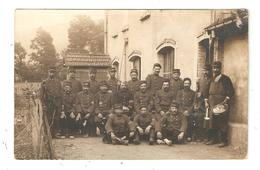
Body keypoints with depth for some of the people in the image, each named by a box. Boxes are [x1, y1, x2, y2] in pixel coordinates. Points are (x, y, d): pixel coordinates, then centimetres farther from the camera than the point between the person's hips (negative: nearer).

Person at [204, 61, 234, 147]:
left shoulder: (225, 79, -2)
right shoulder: (211, 79, 14)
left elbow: (231, 91, -6)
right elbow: (208, 91, 18)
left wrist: (226, 100, -18)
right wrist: (206, 101, 7)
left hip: (221, 104, -6)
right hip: (212, 104, 6)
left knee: (222, 123, -6)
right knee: (212, 122, 7)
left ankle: (224, 141, 1)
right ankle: (213, 139, 17)